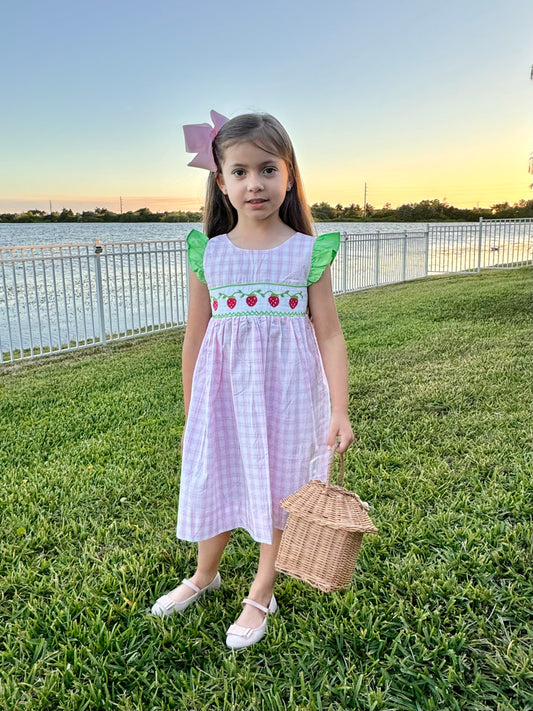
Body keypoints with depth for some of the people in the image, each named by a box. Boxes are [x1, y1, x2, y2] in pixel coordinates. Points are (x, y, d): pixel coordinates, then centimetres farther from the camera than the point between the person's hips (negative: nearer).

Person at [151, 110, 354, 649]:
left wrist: (339, 411, -11)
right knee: (213, 478, 15)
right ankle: (205, 575, 45)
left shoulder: (308, 252, -6)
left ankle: (261, 593, 36)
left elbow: (329, 335, -4)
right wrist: (190, 415, 10)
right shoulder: (209, 253, -1)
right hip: (223, 390, 2)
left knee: (276, 485, 11)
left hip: (285, 390, -2)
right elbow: (195, 337, 5)